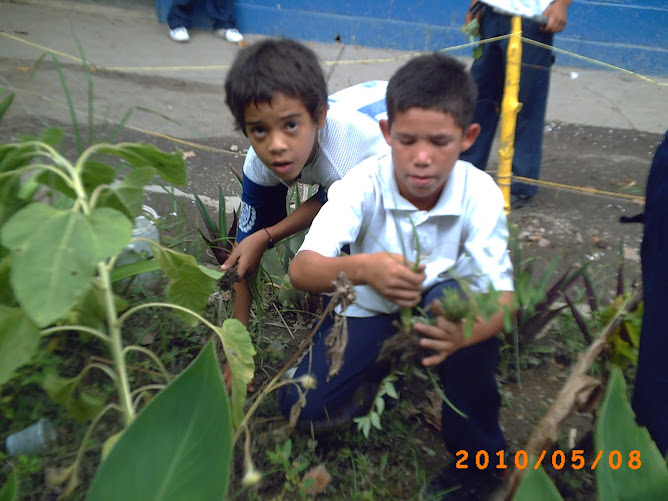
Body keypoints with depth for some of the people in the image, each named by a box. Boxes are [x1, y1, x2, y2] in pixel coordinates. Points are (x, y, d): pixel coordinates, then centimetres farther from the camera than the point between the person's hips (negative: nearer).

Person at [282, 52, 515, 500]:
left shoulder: (480, 194, -22)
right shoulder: (364, 184, -24)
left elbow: (503, 297, -25)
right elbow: (302, 269, -32)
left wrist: (464, 332, -49)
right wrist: (362, 269, -55)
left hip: (442, 312, 1)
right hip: (374, 312, 0)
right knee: (303, 404, -18)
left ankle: (477, 456, -13)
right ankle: (391, 375, 13)